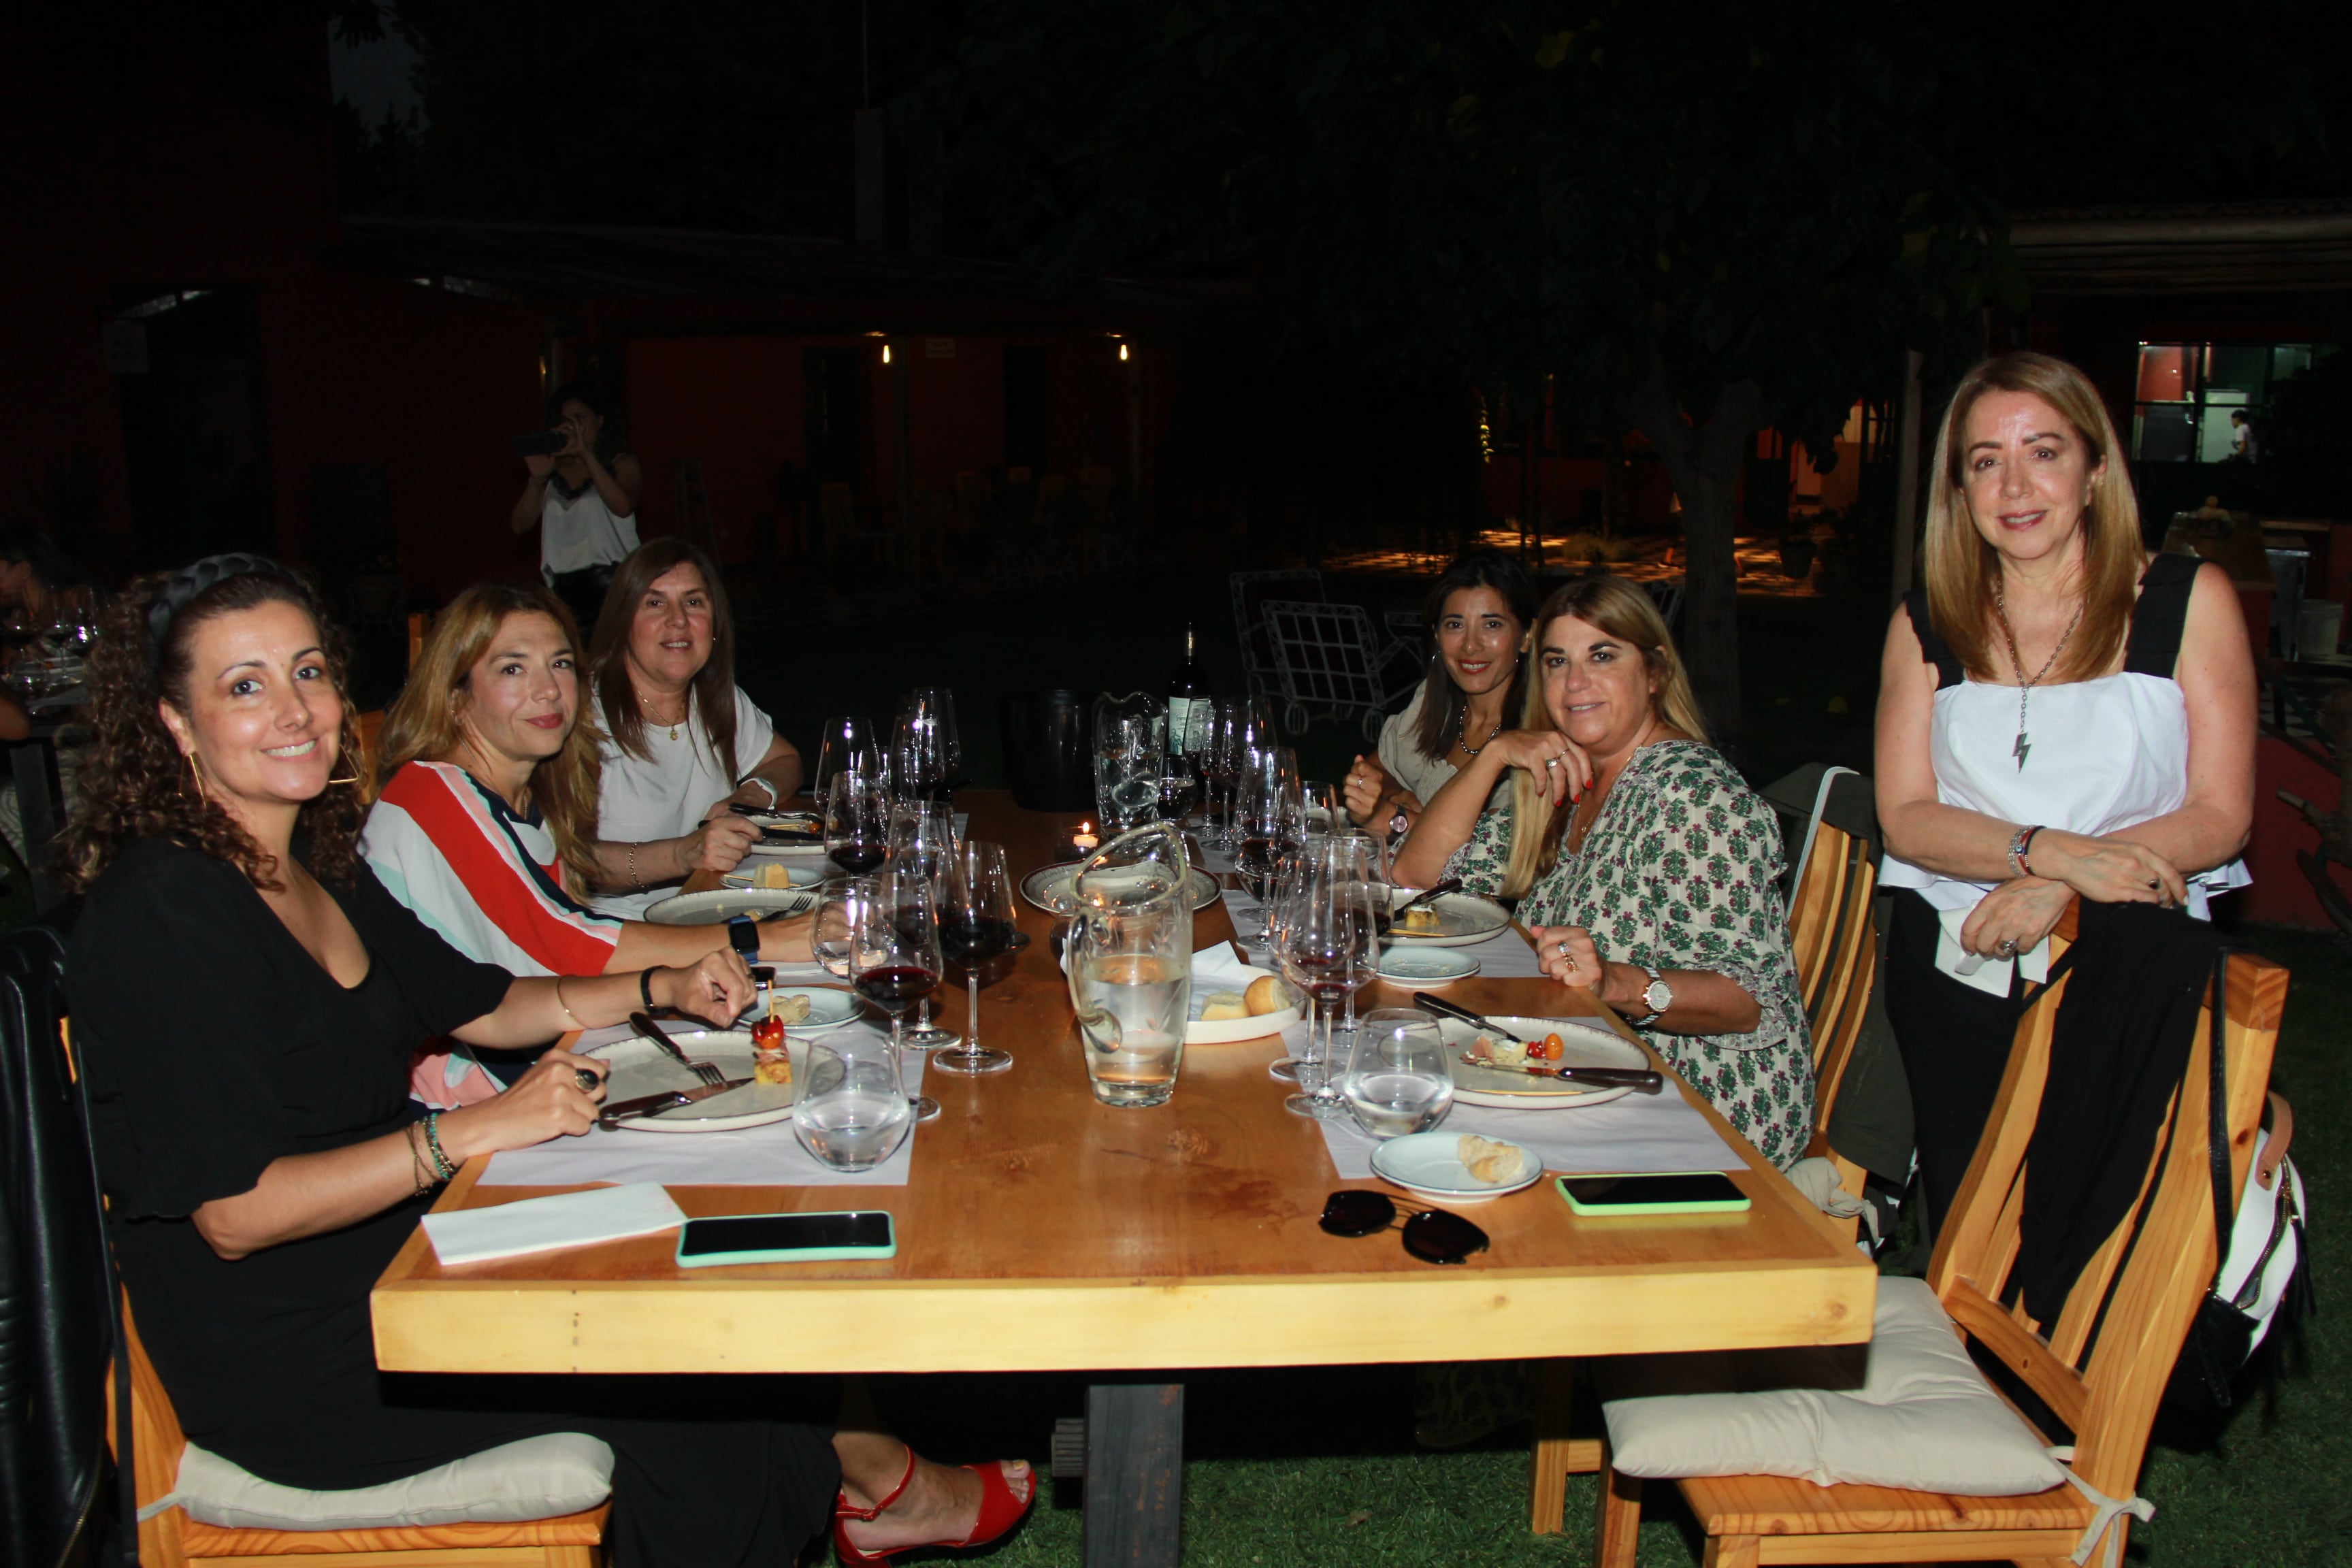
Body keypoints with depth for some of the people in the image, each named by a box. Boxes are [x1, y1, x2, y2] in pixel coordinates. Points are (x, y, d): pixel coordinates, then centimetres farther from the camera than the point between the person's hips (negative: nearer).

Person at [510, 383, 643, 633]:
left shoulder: (621, 464, 10)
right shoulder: (551, 470, 18)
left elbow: (623, 507, -13)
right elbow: (521, 525, 6)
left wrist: (586, 453, -11)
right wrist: (537, 478, -10)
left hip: (614, 584, -3)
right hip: (562, 588, 3)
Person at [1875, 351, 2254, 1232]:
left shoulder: (2189, 602, 2)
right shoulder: (1925, 628, 7)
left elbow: (2220, 818, -3)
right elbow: (1904, 817, -2)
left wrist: (2058, 889, -17)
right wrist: (2056, 849, -18)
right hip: (1956, 981, 2)